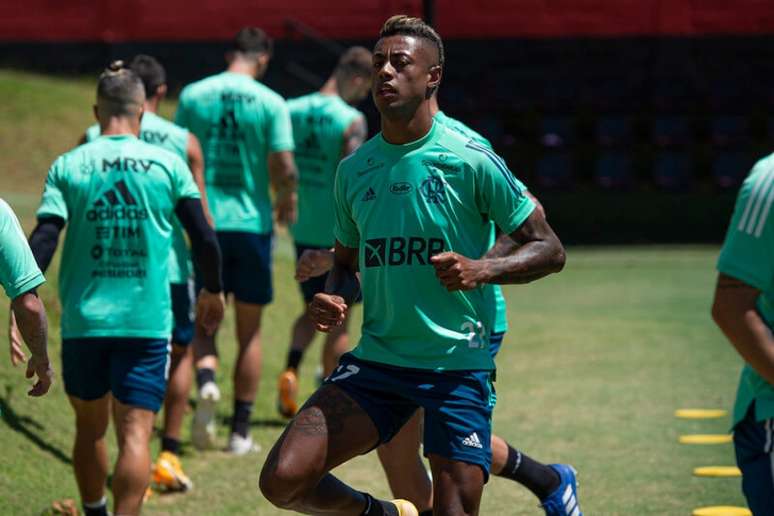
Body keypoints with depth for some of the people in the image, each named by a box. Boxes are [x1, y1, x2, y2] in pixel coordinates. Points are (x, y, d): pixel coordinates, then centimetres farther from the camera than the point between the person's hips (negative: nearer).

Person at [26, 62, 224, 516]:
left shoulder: (68, 167, 1)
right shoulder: (169, 164, 0)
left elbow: (43, 240, -8)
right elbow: (205, 239, 1)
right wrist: (214, 291, 18)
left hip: (83, 320, 2)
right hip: (148, 322, -2)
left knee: (90, 428, 19)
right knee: (135, 434, -5)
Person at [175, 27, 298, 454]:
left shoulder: (193, 95, 1)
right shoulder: (270, 103, -6)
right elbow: (284, 168, -11)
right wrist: (287, 204, 8)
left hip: (205, 223, 1)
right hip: (252, 222, -1)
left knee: (203, 322, 12)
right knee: (250, 330, 10)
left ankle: (206, 383, -19)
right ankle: (240, 431, 12)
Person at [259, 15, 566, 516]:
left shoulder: (471, 162, -7)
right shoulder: (354, 169, 8)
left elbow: (549, 250, -3)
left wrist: (482, 270, -20)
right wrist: (337, 299, -1)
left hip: (458, 367, -4)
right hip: (375, 360, 4)